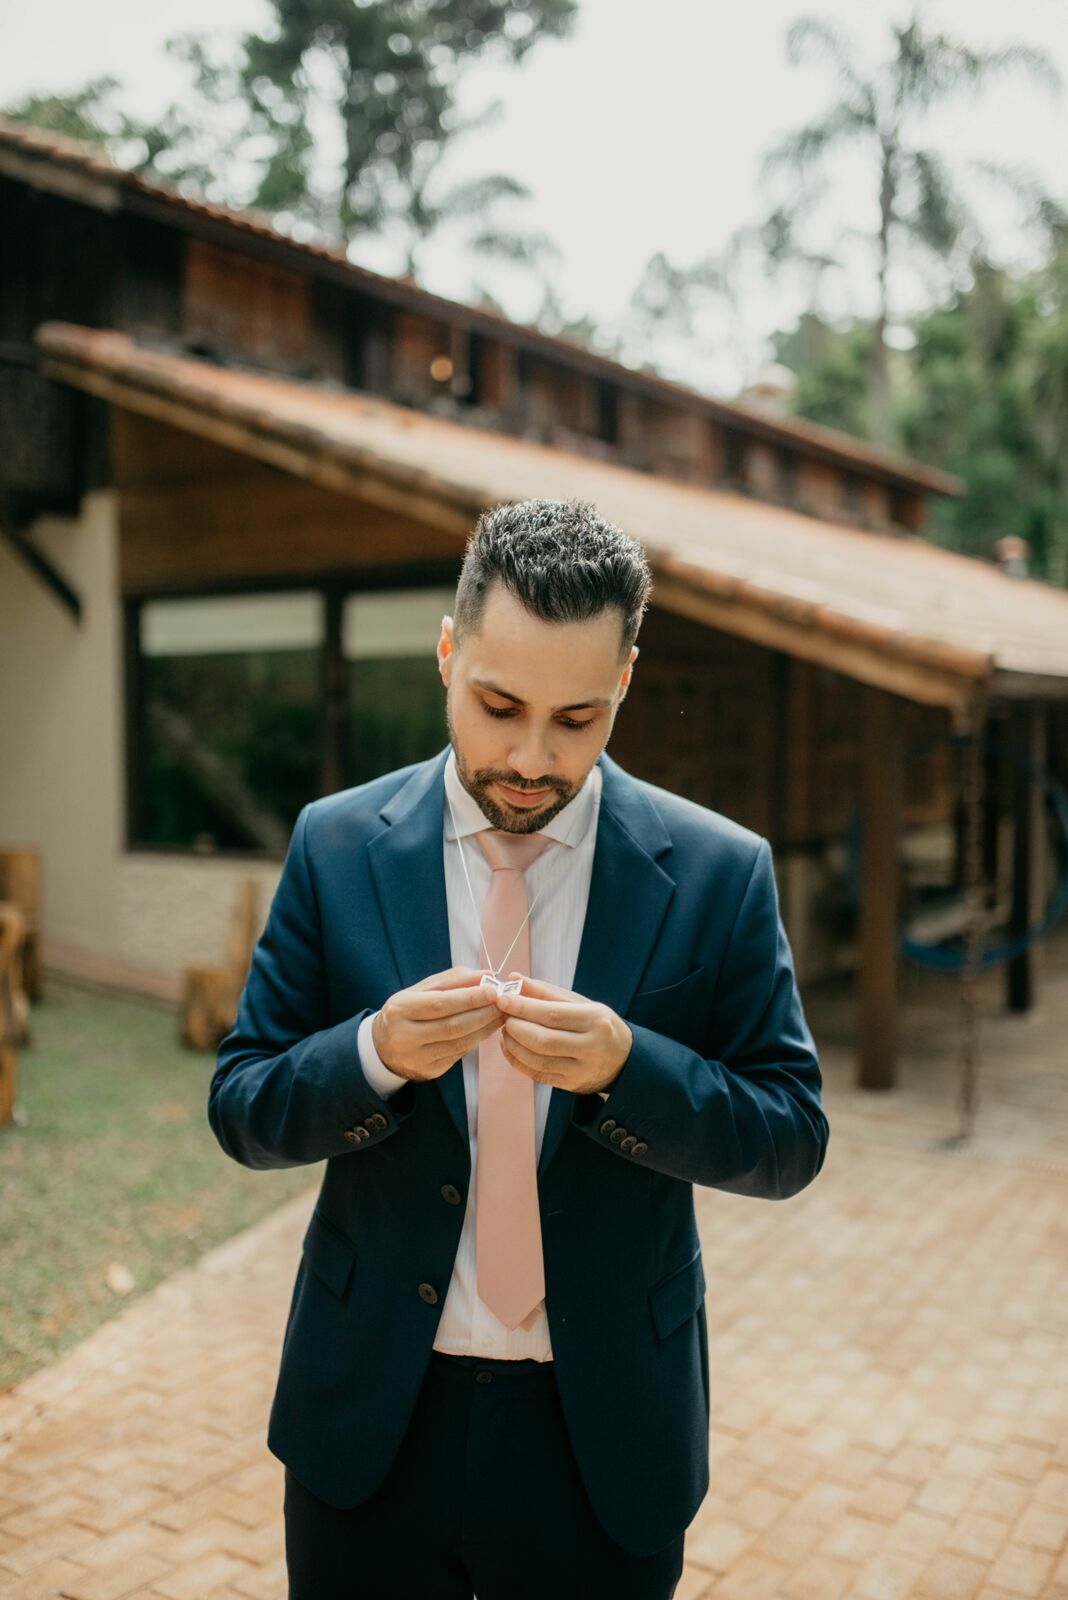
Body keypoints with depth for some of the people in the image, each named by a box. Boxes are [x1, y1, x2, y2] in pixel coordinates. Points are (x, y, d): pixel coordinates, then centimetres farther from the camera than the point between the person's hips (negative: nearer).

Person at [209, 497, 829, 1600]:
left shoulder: (720, 871, -9)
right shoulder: (336, 845, -6)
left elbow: (791, 1139, -6)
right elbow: (242, 1113, -3)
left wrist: (624, 1066, -24)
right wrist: (377, 1053, -24)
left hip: (605, 1433, 0)